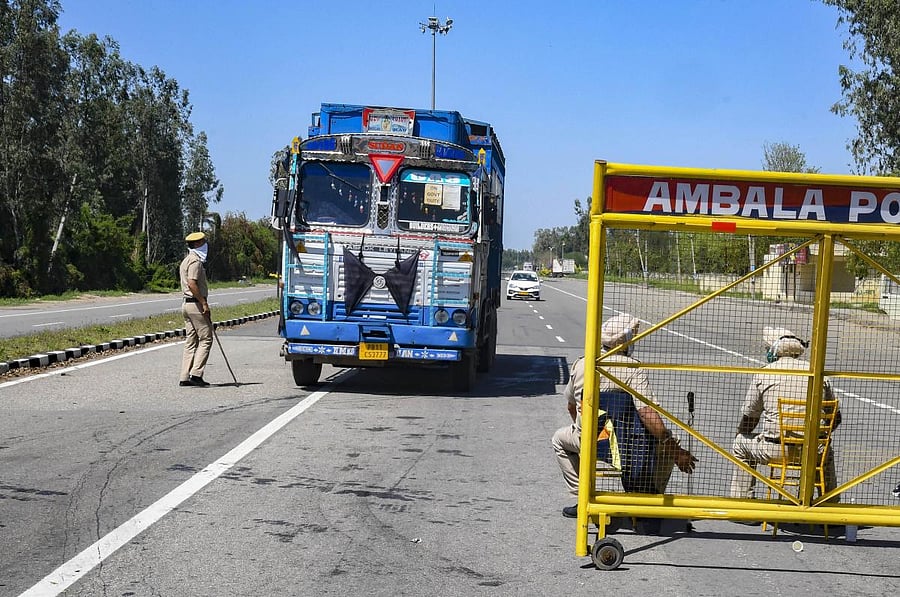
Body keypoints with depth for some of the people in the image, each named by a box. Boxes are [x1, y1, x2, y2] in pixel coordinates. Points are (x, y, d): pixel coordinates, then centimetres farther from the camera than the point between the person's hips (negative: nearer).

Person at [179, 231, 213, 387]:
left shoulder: (186, 261, 20)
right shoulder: (195, 261, -13)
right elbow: (192, 283, -23)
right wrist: (204, 303, -21)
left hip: (187, 303, 10)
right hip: (196, 304, -10)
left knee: (191, 341, 10)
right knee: (205, 339, -7)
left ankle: (185, 377, 8)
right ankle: (196, 374, -13)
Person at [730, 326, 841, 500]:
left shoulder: (764, 373, 2)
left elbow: (748, 420, 8)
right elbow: (835, 417, 16)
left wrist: (741, 433, 30)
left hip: (775, 450, -3)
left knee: (740, 445, 23)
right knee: (826, 453, 37)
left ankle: (741, 500, 18)